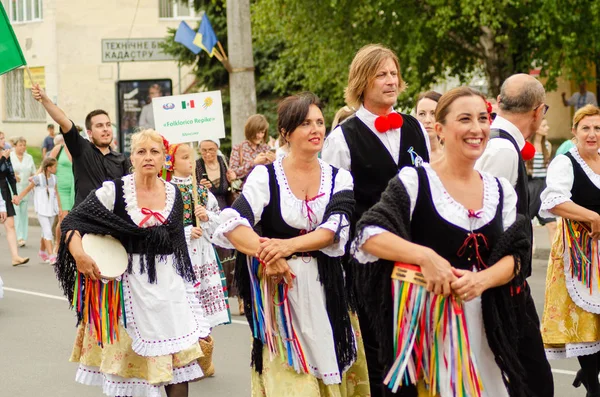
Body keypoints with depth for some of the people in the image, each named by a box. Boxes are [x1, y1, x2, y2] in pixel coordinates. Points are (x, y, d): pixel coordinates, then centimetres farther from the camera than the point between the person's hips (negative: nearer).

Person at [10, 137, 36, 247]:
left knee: (24, 213, 4)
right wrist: (12, 175, -15)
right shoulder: (9, 157, 1)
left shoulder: (29, 157, 14)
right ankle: (19, 237, -15)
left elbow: (34, 173, 18)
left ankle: (23, 237, 9)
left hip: (26, 189, 4)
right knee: (15, 212, -12)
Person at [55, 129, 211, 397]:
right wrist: (78, 252, -27)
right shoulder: (114, 190, -8)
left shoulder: (173, 193, 5)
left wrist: (186, 283, 14)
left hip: (168, 283, 4)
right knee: (128, 357, 5)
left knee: (179, 355, 4)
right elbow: (72, 220, -9)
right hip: (130, 283, -3)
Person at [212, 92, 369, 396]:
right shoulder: (265, 175, -3)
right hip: (280, 288, -2)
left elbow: (334, 229, -10)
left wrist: (289, 245, -25)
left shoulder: (339, 178, 5)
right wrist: (266, 254, -30)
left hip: (327, 290, 2)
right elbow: (233, 225, -15)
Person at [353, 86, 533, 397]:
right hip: (426, 319, -4)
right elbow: (368, 235, -14)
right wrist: (424, 255, -26)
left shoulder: (501, 190, 8)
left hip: (485, 322, 4)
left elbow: (514, 256, 4)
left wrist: (482, 280, -16)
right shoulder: (415, 181, -7)